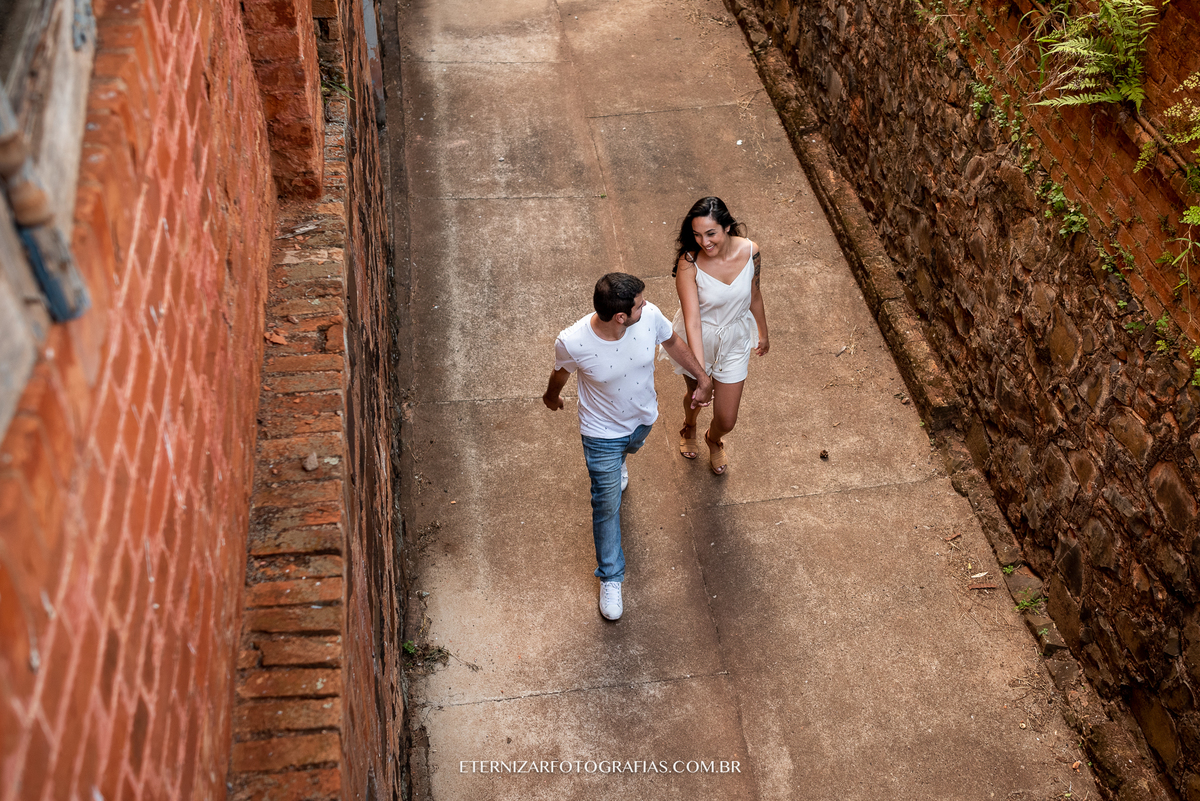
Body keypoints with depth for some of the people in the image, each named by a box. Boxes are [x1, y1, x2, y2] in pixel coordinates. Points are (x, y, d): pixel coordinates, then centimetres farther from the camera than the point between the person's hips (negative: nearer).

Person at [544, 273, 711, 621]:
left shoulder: (650, 316, -30)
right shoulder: (573, 343, -37)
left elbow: (673, 342, -5)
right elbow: (561, 374, -12)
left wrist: (704, 379, 4)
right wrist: (551, 397, 10)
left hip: (643, 418, 4)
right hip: (602, 432, -4)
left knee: (628, 448, 38)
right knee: (607, 506, 10)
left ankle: (617, 463, 78)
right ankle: (610, 578, 31)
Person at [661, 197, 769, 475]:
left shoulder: (749, 251, -20)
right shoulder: (688, 264, -31)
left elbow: (754, 295, 0)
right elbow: (692, 320, -35)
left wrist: (763, 334, 15)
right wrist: (701, 374, -42)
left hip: (734, 342, 2)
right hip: (696, 341, -2)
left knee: (727, 420, 11)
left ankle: (714, 439, 51)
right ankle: (689, 427, 66)